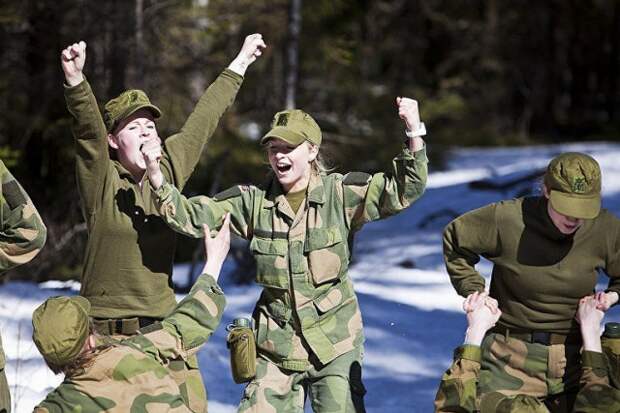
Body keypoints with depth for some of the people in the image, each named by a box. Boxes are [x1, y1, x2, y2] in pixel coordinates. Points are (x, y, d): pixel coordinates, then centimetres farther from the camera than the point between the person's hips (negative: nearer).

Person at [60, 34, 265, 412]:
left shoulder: (168, 170, 6)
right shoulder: (101, 181, -7)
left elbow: (203, 121, 17)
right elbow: (89, 130, -25)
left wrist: (239, 66, 28)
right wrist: (76, 82, -43)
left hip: (165, 329, 5)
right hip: (108, 335, -5)